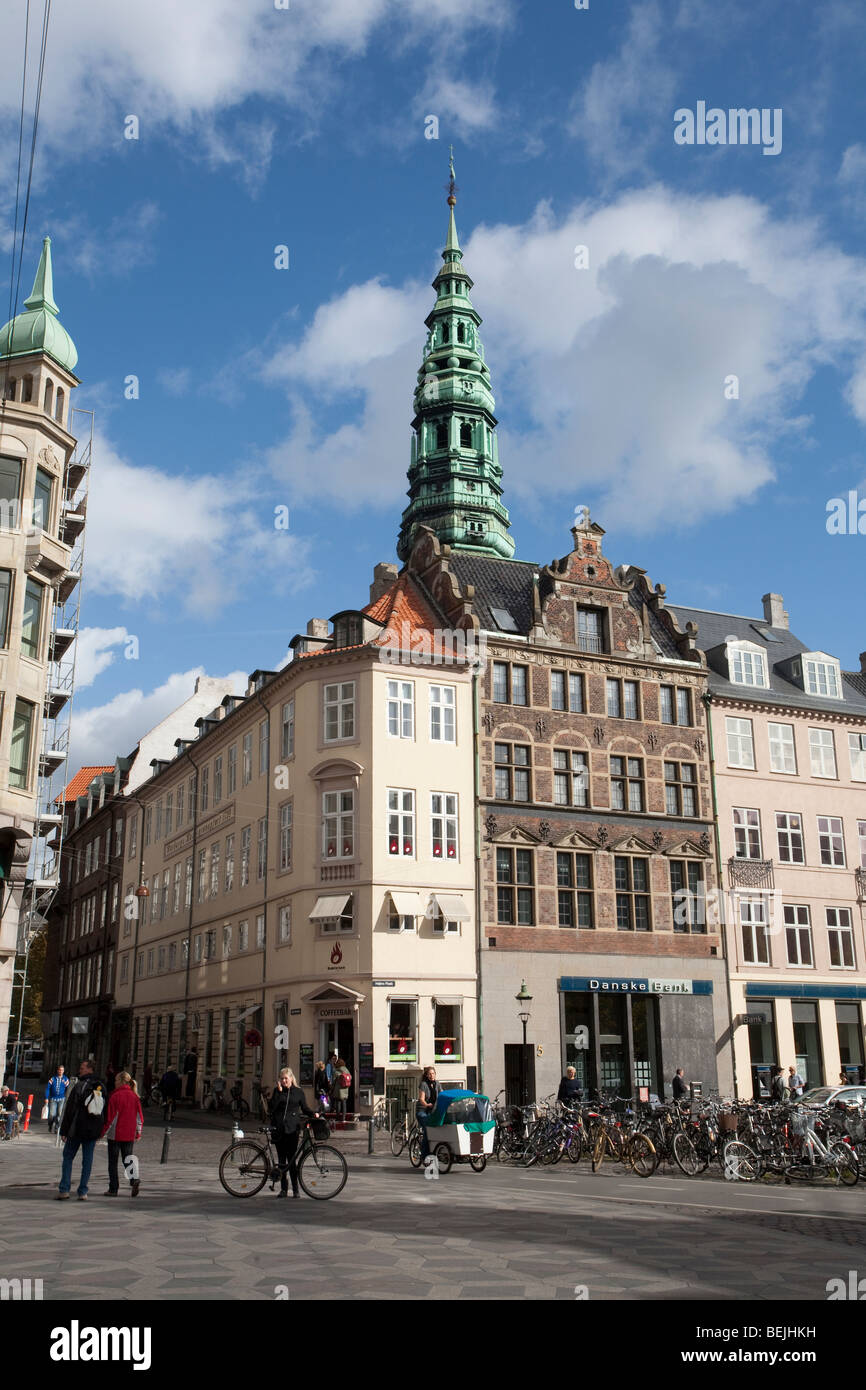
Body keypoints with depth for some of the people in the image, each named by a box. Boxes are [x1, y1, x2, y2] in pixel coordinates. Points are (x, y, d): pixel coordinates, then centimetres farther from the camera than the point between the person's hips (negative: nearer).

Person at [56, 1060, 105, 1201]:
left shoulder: (79, 1086, -10)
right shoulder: (101, 1088, 9)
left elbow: (69, 1110, -10)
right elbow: (104, 1111, 14)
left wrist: (63, 1130, -6)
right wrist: (99, 1131, 19)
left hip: (76, 1129, -4)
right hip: (93, 1131, 5)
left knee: (68, 1157, 7)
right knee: (88, 1160, 7)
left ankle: (64, 1190, 1)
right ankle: (83, 1192, 5)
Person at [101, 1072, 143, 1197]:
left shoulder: (115, 1096, -12)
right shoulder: (134, 1097, 3)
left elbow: (110, 1117, -12)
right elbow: (139, 1116, 7)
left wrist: (103, 1133, -2)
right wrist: (138, 1133, 17)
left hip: (115, 1134, -4)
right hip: (129, 1135, 4)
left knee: (113, 1162, 8)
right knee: (127, 1159, 13)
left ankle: (113, 1189, 9)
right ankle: (134, 1180, -11)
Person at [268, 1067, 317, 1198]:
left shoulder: (298, 1092, 7)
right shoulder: (277, 1091, 7)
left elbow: (304, 1108, 13)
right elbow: (272, 1107, -6)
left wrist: (313, 1113, -5)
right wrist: (279, 1091, -11)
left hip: (292, 1129, -2)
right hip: (278, 1129, 2)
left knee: (291, 1159, -6)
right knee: (281, 1159, 6)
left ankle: (295, 1189, 2)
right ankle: (283, 1188, 14)